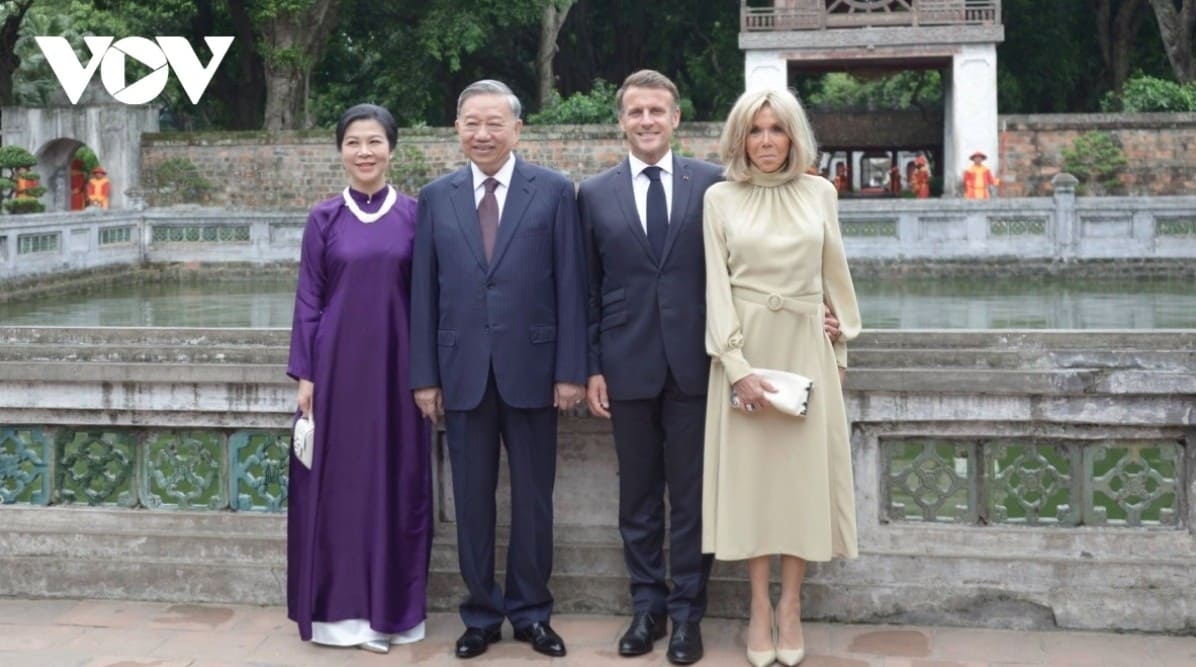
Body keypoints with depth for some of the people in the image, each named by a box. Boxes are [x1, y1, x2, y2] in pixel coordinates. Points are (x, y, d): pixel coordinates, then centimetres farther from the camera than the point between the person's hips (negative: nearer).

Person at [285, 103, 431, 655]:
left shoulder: (415, 215, 3)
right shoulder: (324, 218, 3)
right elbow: (308, 299, 3)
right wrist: (304, 374, -3)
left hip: (396, 366, 0)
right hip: (337, 365, 0)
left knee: (397, 482, 5)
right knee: (337, 482, 4)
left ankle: (391, 609, 17)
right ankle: (340, 609, 14)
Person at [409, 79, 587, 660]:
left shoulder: (554, 192, 0)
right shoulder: (435, 197, 7)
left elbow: (570, 286, -2)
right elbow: (424, 292, 6)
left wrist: (571, 370, -7)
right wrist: (424, 374, 2)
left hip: (532, 369, -2)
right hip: (462, 371, 2)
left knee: (533, 497, 7)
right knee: (472, 498, 8)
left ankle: (531, 611, 21)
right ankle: (481, 613, 21)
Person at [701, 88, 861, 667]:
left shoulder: (819, 193, 5)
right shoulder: (720, 197, -1)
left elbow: (835, 275, 11)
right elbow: (717, 285, -5)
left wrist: (840, 347, 10)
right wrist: (737, 365, -13)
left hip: (806, 347, 2)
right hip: (745, 347, -1)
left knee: (803, 471, 3)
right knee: (749, 470, 3)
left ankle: (791, 607, 13)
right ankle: (760, 608, 12)